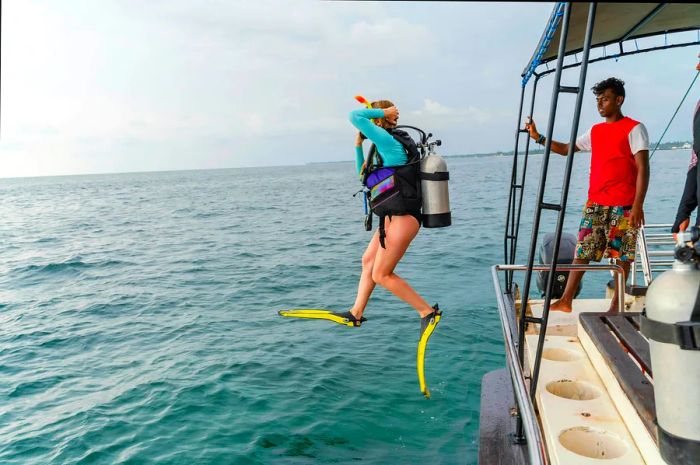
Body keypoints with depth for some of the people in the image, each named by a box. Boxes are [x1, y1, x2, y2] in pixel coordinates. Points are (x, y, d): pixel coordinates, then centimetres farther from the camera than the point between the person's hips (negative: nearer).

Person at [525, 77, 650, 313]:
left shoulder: (634, 129, -4)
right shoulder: (595, 131, 15)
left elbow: (643, 169, -10)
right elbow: (566, 149, 26)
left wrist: (638, 205, -18)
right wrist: (538, 137, 15)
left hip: (623, 206, -5)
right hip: (595, 205, 6)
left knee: (622, 256, 4)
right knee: (582, 251, 3)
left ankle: (616, 305, 15)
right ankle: (566, 301, 6)